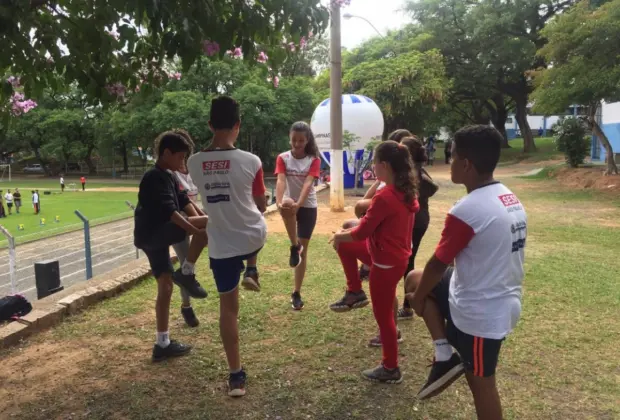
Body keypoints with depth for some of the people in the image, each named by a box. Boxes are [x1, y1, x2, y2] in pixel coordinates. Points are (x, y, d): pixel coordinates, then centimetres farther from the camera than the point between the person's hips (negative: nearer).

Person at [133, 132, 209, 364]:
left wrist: (199, 222, -5)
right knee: (210, 223, -19)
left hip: (157, 235, 10)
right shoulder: (155, 177, -14)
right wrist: (197, 230, -26)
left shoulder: (168, 177, 18)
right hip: (152, 233, -10)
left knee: (165, 287, 11)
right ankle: (185, 273, -9)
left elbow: (184, 201, 11)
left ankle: (162, 344, 18)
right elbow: (170, 211, -24)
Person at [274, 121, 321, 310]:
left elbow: (308, 183, -20)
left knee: (304, 249, 2)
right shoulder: (283, 158, -2)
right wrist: (279, 202, -36)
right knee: (286, 205, -39)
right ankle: (294, 246, -20)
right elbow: (281, 181, -17)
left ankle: (296, 293, 14)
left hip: (308, 207, 0)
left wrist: (298, 204, -37)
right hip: (290, 203, 0)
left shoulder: (314, 160, -4)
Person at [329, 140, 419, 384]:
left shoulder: (384, 197, -27)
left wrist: (339, 236, 0)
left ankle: (390, 370, 24)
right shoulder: (406, 192, 1)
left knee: (383, 315, 7)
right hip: (397, 256, 9)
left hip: (386, 263, -9)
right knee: (345, 245, 18)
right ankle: (355, 293, 25)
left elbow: (362, 233, -20)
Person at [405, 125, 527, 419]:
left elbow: (438, 264, -16)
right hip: (503, 301, 9)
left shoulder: (466, 211, -26)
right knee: (415, 279, 14)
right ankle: (445, 355, 12)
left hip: (480, 313, -9)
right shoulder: (511, 199, 2)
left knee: (481, 383, 11)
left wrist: (418, 298, 2)